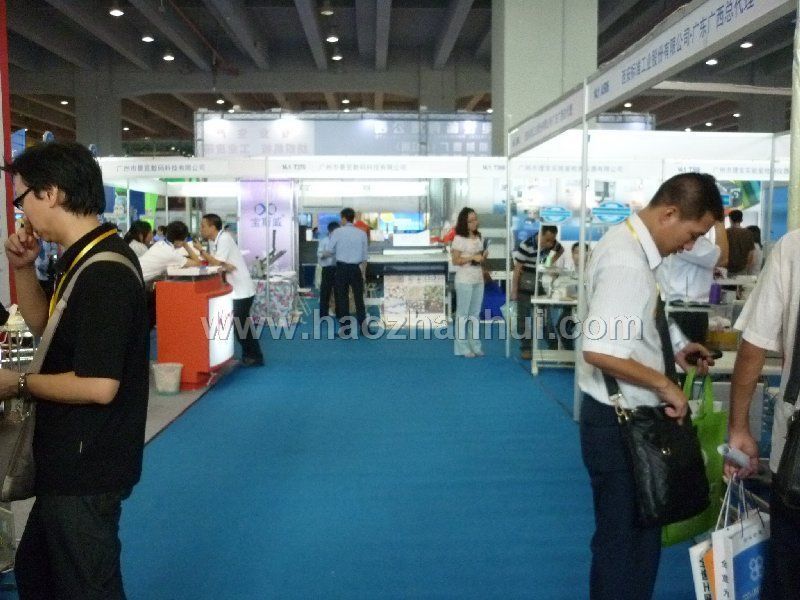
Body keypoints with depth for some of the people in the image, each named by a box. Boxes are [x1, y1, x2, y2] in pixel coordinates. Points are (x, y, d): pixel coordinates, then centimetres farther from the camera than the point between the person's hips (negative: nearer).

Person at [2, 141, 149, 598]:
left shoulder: (104, 272, -26)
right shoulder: (84, 259, 6)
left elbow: (98, 386, -29)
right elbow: (47, 328, 19)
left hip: (87, 469, -10)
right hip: (72, 460, 10)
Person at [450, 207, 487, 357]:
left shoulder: (479, 237, 11)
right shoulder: (459, 239, -11)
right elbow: (455, 261, -12)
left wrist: (484, 256, -2)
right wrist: (472, 257, -20)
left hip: (479, 280, 7)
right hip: (465, 281, -7)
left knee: (475, 313, 11)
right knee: (463, 313, 0)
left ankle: (475, 345, 18)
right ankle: (462, 347, 5)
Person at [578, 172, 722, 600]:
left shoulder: (631, 244, 6)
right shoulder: (626, 262, -25)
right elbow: (599, 350, -32)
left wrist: (673, 349, 9)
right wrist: (664, 384, -20)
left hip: (633, 416, 10)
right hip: (620, 423, -10)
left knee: (640, 532, 24)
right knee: (623, 537, 8)